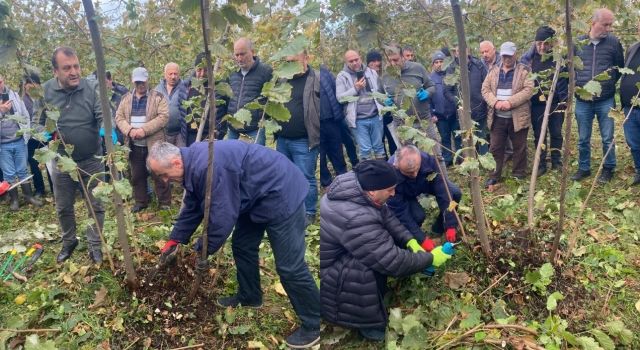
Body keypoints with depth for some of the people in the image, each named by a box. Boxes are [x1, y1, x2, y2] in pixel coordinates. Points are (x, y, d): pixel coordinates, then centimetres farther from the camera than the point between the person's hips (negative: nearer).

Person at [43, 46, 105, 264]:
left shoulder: (92, 89, -14)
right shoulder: (44, 91, -8)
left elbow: (103, 117, -23)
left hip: (91, 160, -2)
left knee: (96, 206, 9)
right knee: (63, 207, 18)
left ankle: (95, 245, 27)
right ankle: (68, 242, 42)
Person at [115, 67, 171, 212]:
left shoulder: (158, 97, -2)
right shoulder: (126, 98, 11)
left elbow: (163, 117, -13)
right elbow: (119, 117, 7)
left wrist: (144, 130, -20)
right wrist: (129, 130, -13)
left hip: (154, 143, -4)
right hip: (134, 145, 4)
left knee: (159, 174, 2)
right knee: (137, 175, 14)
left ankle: (164, 202, 14)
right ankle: (141, 201, 29)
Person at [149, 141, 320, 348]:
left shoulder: (207, 167, -30)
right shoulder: (192, 163, 3)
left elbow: (221, 215, -25)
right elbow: (192, 208, 16)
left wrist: (201, 251, -12)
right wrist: (175, 240, 16)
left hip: (280, 193, -10)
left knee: (289, 265, -6)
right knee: (242, 246, 19)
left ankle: (313, 325, 9)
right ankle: (249, 297, 40)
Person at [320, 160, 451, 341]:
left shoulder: (358, 186, -12)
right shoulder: (355, 219, -38)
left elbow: (386, 215, 3)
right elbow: (392, 262, -31)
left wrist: (410, 240, -9)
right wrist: (430, 259, -18)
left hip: (342, 248, 9)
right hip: (326, 270, -9)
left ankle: (383, 296, 19)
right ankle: (369, 323, -2)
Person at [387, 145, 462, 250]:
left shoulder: (428, 160, -36)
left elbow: (443, 193, -31)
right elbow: (400, 213, -34)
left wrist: (450, 226, -32)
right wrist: (422, 239, -35)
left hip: (426, 183, 3)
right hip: (406, 196, -3)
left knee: (455, 193, -20)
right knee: (418, 215, -30)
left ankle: (439, 228, 4)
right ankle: (411, 235, 4)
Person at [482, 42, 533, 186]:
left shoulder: (524, 71, -2)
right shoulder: (494, 71, 10)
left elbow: (528, 90, -12)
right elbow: (485, 89, 4)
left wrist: (510, 102, -22)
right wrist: (495, 102, -14)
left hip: (518, 117, -3)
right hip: (497, 117, 3)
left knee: (519, 148, 9)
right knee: (495, 148, 7)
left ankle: (519, 175, 23)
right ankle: (494, 175, 19)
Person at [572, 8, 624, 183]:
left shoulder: (613, 42, -2)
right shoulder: (578, 42, 0)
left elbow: (621, 67, 9)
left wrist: (610, 83, 3)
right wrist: (575, 85, 4)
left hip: (606, 101, -1)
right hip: (582, 101, 1)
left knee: (608, 138, 6)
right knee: (583, 139, 10)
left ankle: (608, 169, 22)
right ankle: (584, 168, 25)